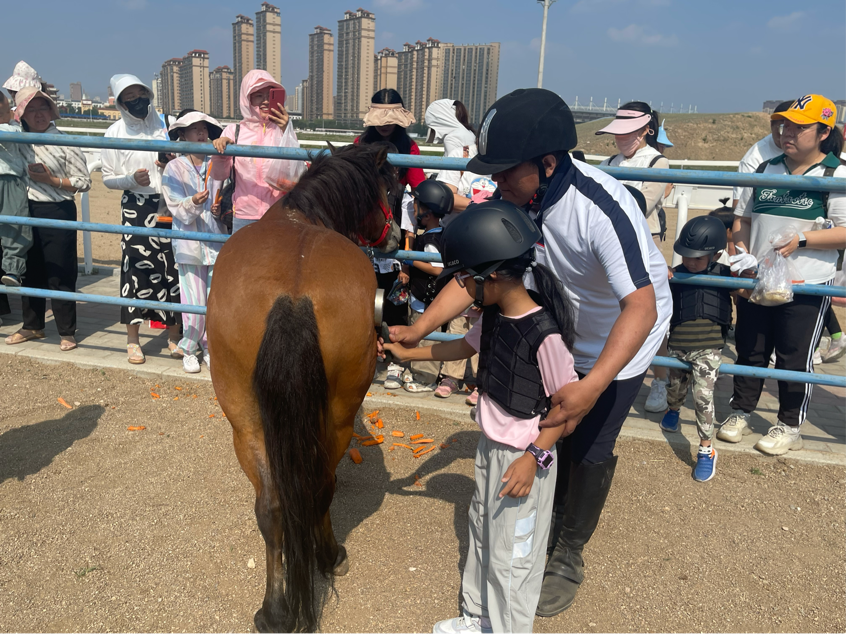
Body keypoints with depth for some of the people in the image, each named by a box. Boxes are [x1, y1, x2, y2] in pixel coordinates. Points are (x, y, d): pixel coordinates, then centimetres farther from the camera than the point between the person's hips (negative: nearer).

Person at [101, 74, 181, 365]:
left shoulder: (164, 124, 6)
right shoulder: (115, 132, 3)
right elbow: (107, 178, 5)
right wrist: (131, 179, -14)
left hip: (168, 205, 1)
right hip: (135, 207, -1)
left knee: (171, 267, 2)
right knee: (135, 266, -3)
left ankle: (174, 336, 17)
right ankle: (133, 339, 11)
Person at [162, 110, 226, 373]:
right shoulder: (174, 168, 0)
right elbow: (179, 210, -6)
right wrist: (194, 203, -26)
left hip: (216, 241, 2)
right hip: (189, 244, -2)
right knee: (194, 301, -4)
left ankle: (210, 347, 21)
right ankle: (189, 349, 16)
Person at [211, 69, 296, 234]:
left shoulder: (283, 130, 4)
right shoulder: (234, 131, 6)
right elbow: (219, 175, 2)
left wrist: (285, 132, -12)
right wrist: (220, 154, -18)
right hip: (244, 217, 1)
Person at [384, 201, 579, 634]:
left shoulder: (544, 333, -27)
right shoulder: (494, 315, -2)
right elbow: (466, 346, 17)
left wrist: (535, 457, -22)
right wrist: (408, 352, 19)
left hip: (523, 458, -9)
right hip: (490, 445, 9)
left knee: (511, 554, 9)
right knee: (481, 533, 24)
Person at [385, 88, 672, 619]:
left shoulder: (603, 209, -38)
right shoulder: (512, 202, -19)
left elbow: (640, 308, -43)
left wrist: (592, 385, -54)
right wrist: (418, 330, -20)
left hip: (624, 334, -5)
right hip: (563, 331, 6)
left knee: (589, 448, 2)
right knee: (551, 430, 14)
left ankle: (569, 559, 26)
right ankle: (551, 524, 42)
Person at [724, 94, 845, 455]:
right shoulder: (766, 170, 10)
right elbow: (743, 217, 14)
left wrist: (802, 240, -20)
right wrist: (742, 253, -2)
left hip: (806, 287, -4)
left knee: (795, 359, 6)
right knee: (749, 351, 13)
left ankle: (790, 427, 22)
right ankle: (740, 414, 29)